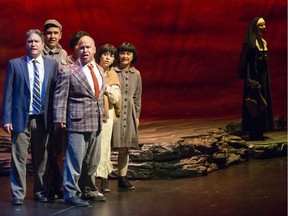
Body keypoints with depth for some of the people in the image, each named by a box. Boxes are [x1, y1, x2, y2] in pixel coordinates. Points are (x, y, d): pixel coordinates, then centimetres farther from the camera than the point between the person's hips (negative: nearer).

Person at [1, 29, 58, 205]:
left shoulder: (52, 65, 7)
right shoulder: (15, 64, 2)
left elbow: (55, 92, 6)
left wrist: (55, 117, -1)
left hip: (43, 119, 2)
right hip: (21, 118, -2)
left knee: (41, 158, 9)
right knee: (19, 158, -1)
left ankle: (41, 192, 21)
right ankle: (18, 194, 6)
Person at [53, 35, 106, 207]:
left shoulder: (100, 70, 13)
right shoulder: (68, 72, -8)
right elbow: (60, 97, -9)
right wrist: (60, 119, -14)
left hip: (96, 122, 7)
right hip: (78, 122, -7)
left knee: (92, 161, 15)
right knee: (75, 159, -4)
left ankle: (89, 190, 29)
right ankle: (71, 193, 5)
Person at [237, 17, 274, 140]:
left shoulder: (262, 42, 14)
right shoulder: (251, 43, -14)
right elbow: (249, 62, -18)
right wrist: (253, 81, -23)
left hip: (263, 76, 9)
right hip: (255, 76, -9)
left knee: (262, 102, 9)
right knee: (256, 103, -7)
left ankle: (258, 132, 14)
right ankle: (254, 133, -3)